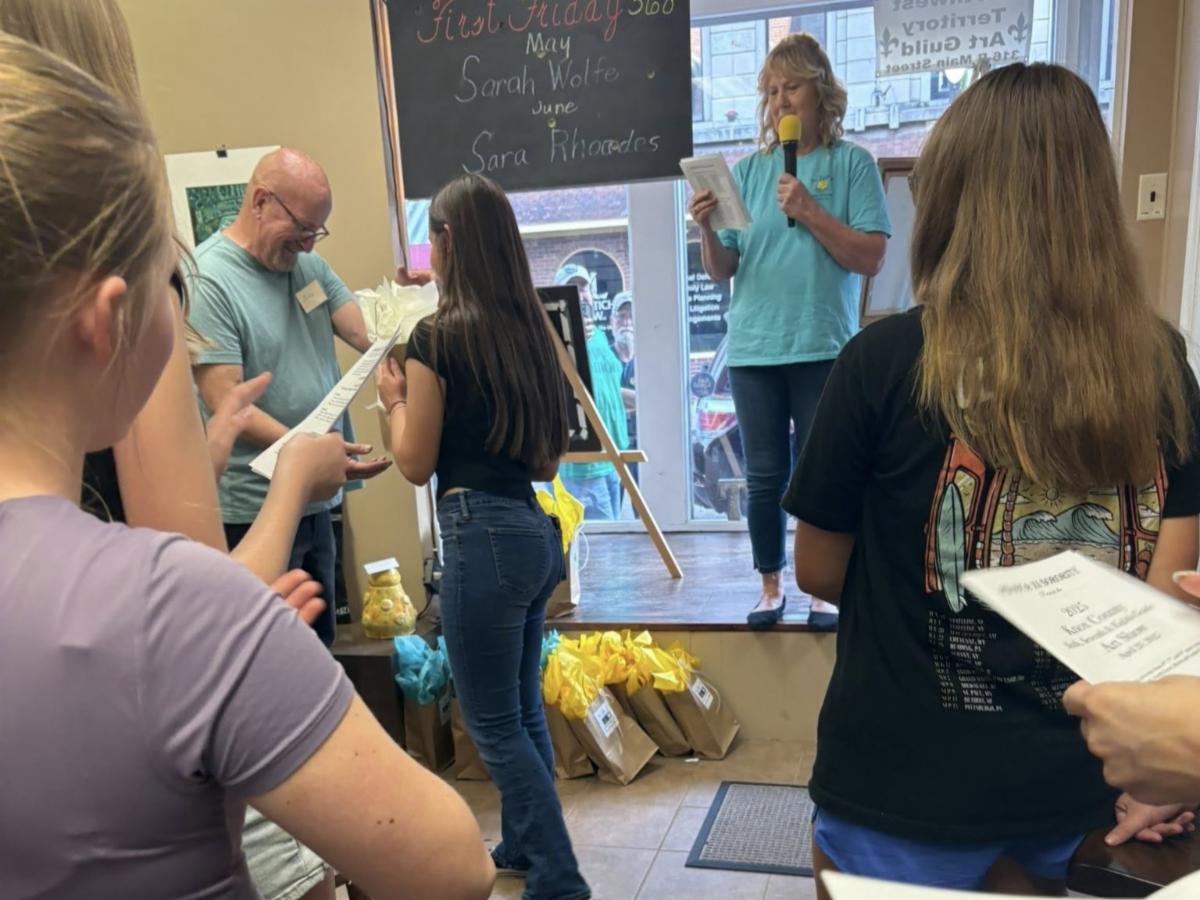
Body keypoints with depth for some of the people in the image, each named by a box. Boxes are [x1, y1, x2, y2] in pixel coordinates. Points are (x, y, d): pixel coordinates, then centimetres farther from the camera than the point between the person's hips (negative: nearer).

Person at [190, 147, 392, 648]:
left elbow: (368, 332, -1)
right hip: (255, 511, -7)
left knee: (319, 643, 23)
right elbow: (226, 407, -21)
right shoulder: (207, 280, -16)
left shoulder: (307, 263, 7)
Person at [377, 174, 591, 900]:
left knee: (495, 726, 7)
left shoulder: (438, 336, -12)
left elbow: (416, 464, -6)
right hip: (534, 529, 8)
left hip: (482, 535, -8)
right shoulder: (529, 329, 8)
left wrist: (396, 401, 11)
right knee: (523, 710, 22)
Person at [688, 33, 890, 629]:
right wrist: (707, 230, -11)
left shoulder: (852, 164, 2)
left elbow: (871, 258, -6)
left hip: (823, 348, -2)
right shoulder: (749, 169, 10)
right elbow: (722, 271, 8)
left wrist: (809, 212, -14)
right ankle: (771, 586, 22)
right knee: (764, 475, 8)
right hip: (752, 348, 3)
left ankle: (822, 590, 19)